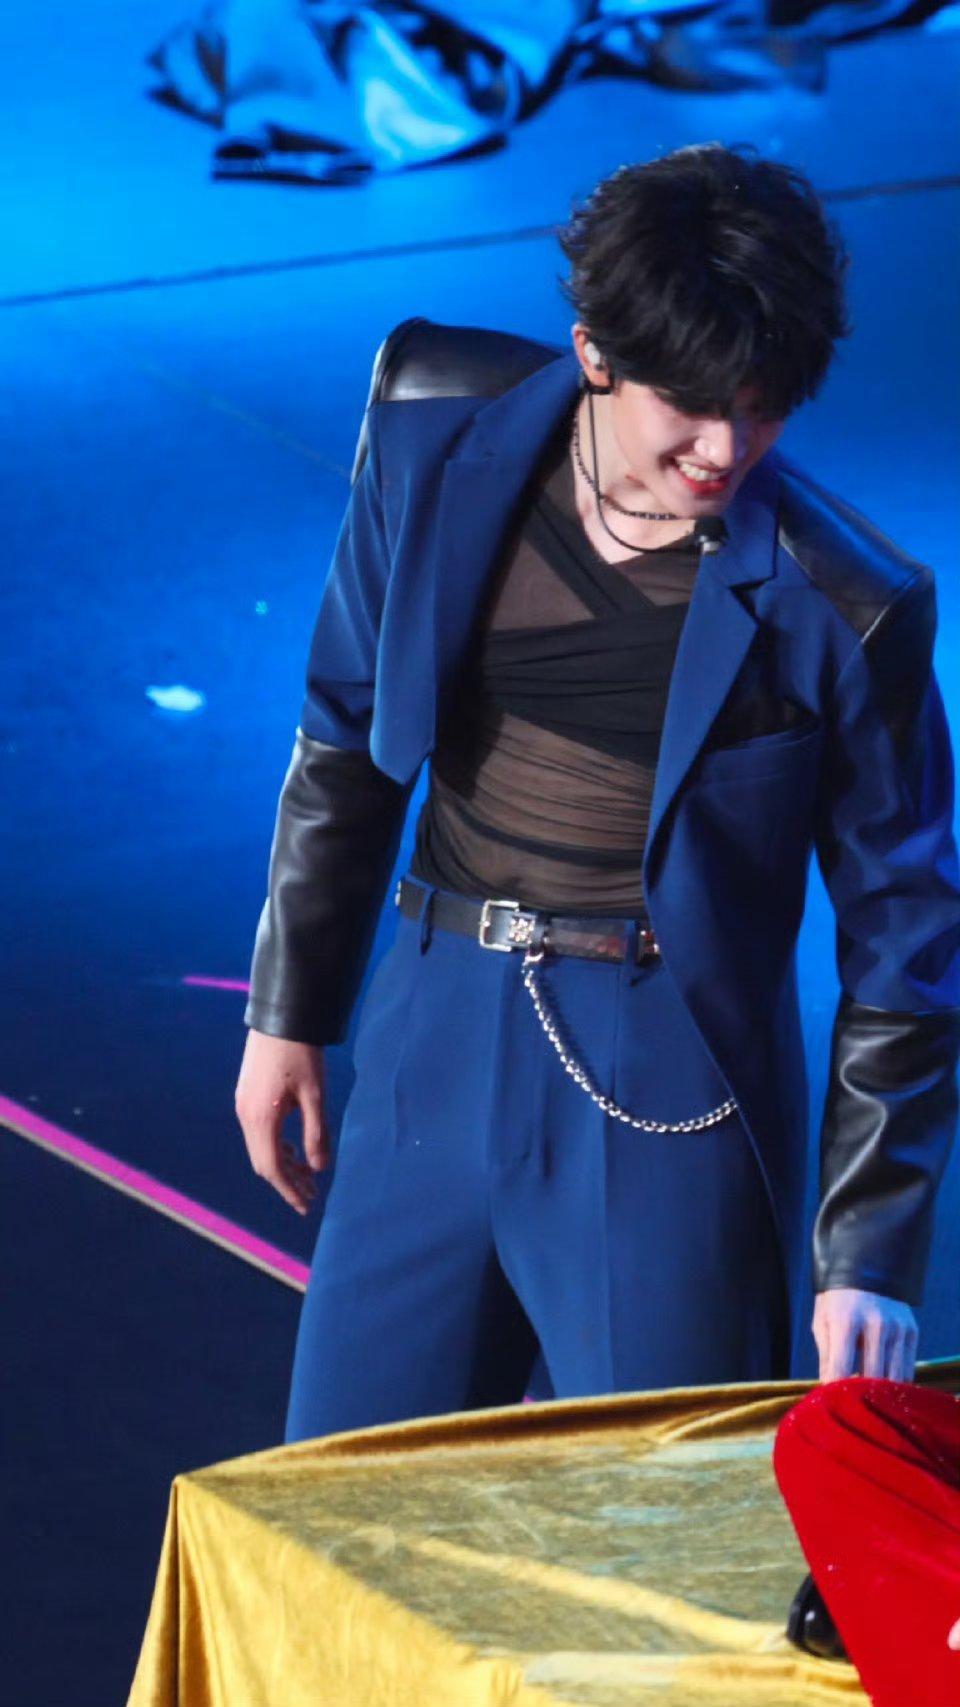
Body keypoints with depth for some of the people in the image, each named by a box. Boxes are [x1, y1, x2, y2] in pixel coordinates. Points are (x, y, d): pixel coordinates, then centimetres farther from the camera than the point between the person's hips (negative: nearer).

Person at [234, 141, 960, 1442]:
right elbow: (346, 744, 11)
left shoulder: (842, 605, -13)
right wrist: (288, 1012, 16)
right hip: (437, 1042, 4)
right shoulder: (440, 442, -3)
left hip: (671, 1099, -3)